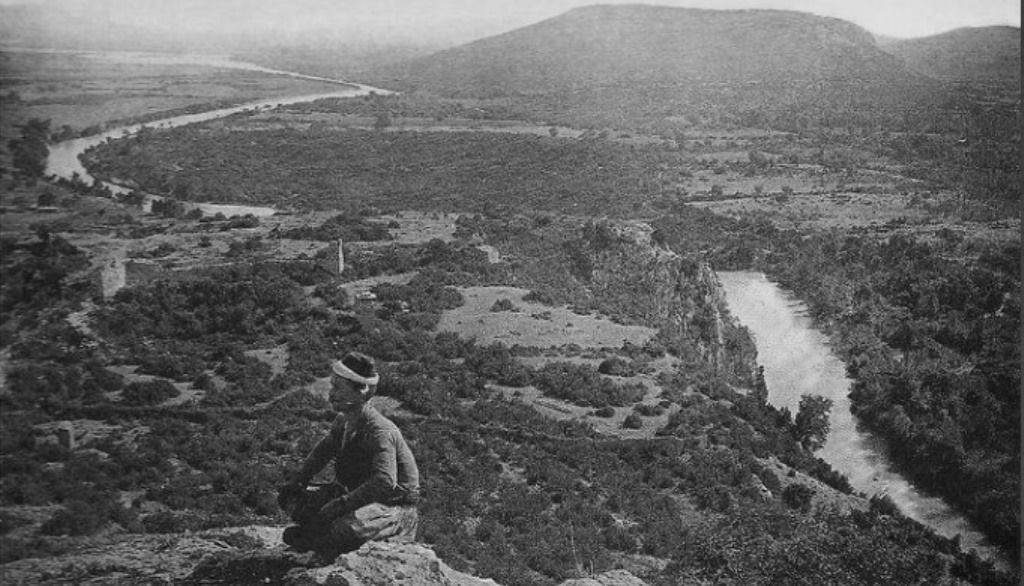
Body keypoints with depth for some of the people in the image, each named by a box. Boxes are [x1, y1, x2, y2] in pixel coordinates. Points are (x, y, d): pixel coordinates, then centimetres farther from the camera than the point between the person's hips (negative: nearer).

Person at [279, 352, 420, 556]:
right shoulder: (343, 421, 0)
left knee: (348, 527, -37)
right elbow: (323, 450, 19)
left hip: (394, 503, -8)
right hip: (357, 492, 8)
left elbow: (385, 482, -37)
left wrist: (340, 504, -36)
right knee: (291, 498, 1)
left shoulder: (380, 431, -26)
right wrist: (298, 482, 6)